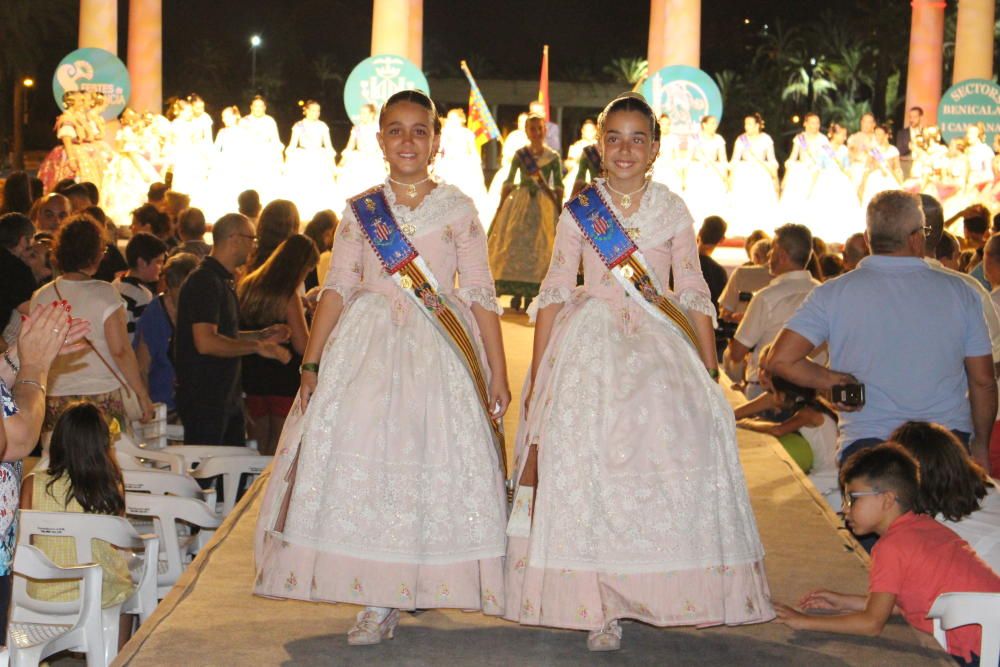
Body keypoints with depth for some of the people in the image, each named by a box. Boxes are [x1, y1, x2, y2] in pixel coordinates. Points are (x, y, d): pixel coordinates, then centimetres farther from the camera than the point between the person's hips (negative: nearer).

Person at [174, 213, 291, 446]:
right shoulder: (205, 281, -15)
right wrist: (256, 347, -20)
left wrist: (261, 336, 12)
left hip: (227, 398, 10)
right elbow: (206, 342, -25)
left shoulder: (223, 281, 17)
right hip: (204, 401, -10)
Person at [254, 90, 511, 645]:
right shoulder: (359, 211, 9)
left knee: (435, 463, -3)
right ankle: (377, 602, 0)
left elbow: (481, 293, 3)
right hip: (367, 348, 1)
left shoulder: (458, 209, 5)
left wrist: (498, 372, -1)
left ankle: (422, 583, 13)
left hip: (440, 350, -1)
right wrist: (311, 363, -3)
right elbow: (337, 288, 5)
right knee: (362, 458, -6)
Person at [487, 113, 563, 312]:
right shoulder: (520, 154, 5)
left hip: (544, 205, -1)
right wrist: (501, 206, 1)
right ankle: (516, 294, 2)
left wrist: (558, 209, -4)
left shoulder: (553, 157, 3)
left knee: (539, 245, -3)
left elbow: (559, 186, 4)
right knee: (515, 244, -5)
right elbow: (509, 182, 6)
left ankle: (530, 295, 5)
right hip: (519, 202, 1)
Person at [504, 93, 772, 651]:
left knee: (667, 467, -8)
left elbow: (694, 294, 7)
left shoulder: (673, 211, 7)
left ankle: (650, 595, 5)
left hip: (661, 352, 1)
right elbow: (556, 292, 5)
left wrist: (710, 373, 2)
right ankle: (602, 608, 1)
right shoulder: (579, 209, 5)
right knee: (587, 470, -5)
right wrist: (537, 374, -1)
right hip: (591, 350, 0)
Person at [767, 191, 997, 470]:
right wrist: (980, 446, 19)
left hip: (866, 441, -1)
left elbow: (781, 360, -9)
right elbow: (983, 383, 6)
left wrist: (837, 382, 3)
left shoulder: (833, 294, -3)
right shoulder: (959, 291, 1)